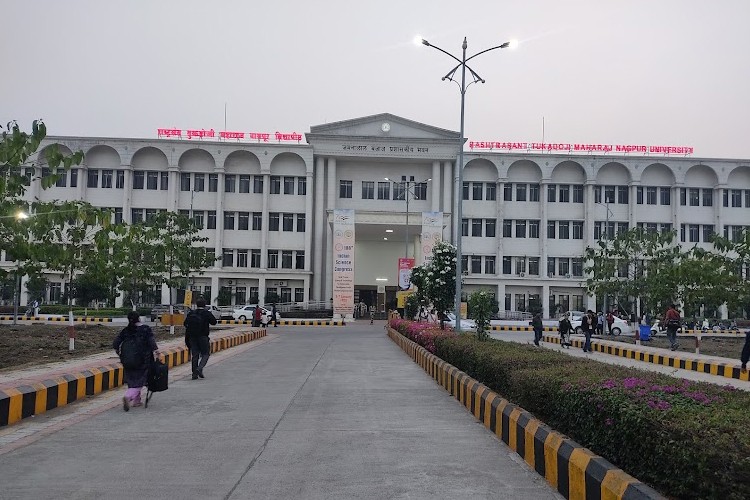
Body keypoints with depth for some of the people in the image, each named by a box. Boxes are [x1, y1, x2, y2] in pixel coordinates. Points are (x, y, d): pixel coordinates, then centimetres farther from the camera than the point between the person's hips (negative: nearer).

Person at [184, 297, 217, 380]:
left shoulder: (191, 313, 3)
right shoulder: (207, 313, -7)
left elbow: (185, 323, 5)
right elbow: (214, 322, 1)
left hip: (192, 337, 4)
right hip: (203, 337, -4)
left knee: (194, 355, 8)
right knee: (205, 354, 6)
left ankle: (194, 373, 7)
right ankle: (199, 368, -17)